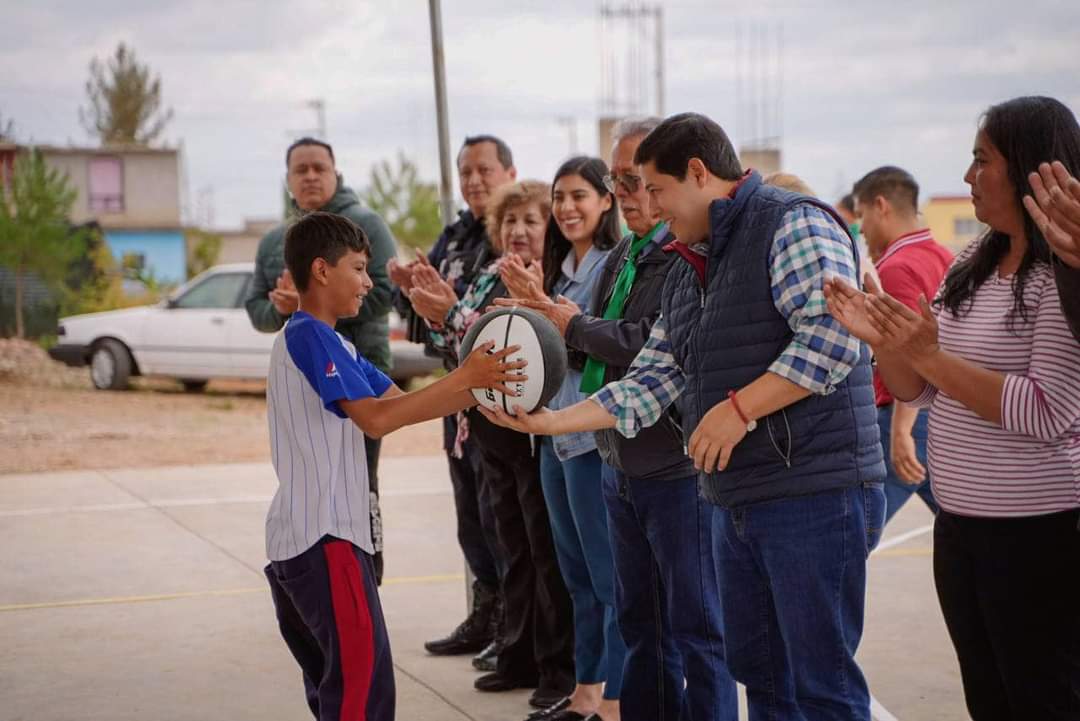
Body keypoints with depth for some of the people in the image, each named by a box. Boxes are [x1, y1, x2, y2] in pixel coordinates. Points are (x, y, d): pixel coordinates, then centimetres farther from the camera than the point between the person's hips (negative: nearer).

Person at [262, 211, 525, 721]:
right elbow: (377, 418, -21)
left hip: (292, 544, 10)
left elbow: (399, 401, 12)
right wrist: (462, 378, -20)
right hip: (325, 542, -10)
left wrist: (479, 388, 0)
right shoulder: (310, 336, -12)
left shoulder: (321, 340, 19)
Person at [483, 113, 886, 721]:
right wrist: (549, 422, 9)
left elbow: (830, 336, -21)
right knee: (758, 671, 14)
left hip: (815, 492, -9)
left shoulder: (795, 225, -9)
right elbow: (648, 384, 15)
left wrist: (738, 409, -20)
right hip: (737, 500, 9)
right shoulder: (687, 273, 18)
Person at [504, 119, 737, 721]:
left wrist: (576, 325, -12)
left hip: (679, 471, -9)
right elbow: (598, 351, 12)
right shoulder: (623, 259, 13)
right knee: (641, 622, 18)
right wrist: (545, 313, -5)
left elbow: (656, 348, -26)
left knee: (696, 628, 1)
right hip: (622, 465, 9)